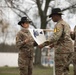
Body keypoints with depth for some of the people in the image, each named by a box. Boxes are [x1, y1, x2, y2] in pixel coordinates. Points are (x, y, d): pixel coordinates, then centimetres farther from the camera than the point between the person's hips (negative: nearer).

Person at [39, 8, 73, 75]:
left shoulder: (59, 25, -12)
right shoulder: (66, 24, 19)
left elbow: (55, 37, -25)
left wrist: (44, 44, -23)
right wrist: (54, 44, 30)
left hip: (62, 50, -9)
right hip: (68, 49, 9)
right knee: (64, 70, 11)